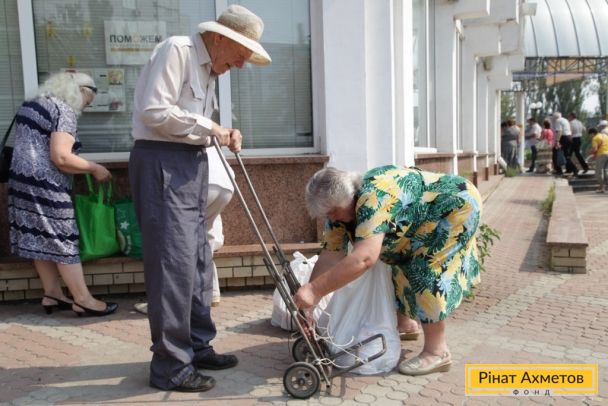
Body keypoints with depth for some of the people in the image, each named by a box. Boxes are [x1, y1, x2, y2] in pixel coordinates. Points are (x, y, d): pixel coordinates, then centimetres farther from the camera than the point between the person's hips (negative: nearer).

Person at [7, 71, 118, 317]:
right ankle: (83, 301, 2)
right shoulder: (64, 110, -12)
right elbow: (60, 158, -22)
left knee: (39, 239, 11)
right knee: (62, 241, -4)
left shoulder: (29, 105, 17)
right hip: (45, 186, -9)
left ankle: (52, 295, 18)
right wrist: (95, 169, -12)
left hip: (21, 180, 9)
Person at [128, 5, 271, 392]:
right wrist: (208, 126, -12)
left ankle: (198, 346, 25)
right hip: (162, 164, -10)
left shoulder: (209, 69, 20)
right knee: (174, 265, -9)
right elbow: (154, 111, -19)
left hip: (191, 164, 10)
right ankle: (171, 366, 2)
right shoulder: (176, 50, -9)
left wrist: (223, 134, 3)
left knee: (199, 261, 13)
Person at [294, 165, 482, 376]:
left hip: (457, 204, -9)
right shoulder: (341, 209, -10)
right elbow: (329, 257, -10)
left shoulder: (375, 196, -37)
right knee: (403, 264, 12)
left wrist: (315, 290, -47)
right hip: (427, 220, 9)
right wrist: (306, 304, -15)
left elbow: (364, 258, -47)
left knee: (427, 272, -16)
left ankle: (437, 352, -8)